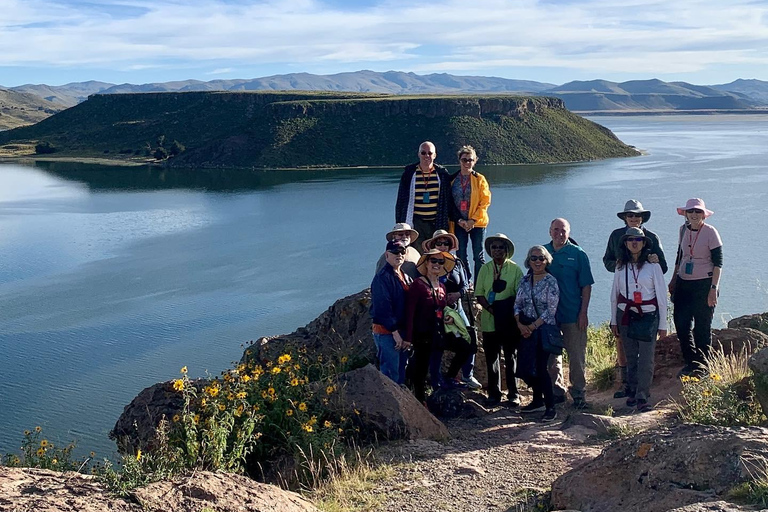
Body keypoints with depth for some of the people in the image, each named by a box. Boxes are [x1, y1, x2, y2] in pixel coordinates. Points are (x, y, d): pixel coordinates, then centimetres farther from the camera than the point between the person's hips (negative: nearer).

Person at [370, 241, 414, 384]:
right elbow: (383, 307, -18)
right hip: (386, 331, -8)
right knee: (391, 374, -7)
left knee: (401, 371, 15)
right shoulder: (382, 277, -12)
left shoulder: (406, 278, 15)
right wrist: (394, 331, -18)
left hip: (401, 331, 9)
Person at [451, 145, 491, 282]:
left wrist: (473, 220, -13)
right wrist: (459, 220, -7)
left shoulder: (480, 179, -1)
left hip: (477, 223, -2)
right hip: (460, 223, 2)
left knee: (478, 255, 2)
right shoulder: (453, 180, 5)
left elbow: (485, 202, -5)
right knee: (461, 255, 3)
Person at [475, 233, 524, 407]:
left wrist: (513, 313, -14)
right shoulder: (485, 269, 7)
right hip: (489, 321, 2)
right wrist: (490, 309, -13)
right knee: (491, 358, 7)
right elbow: (479, 294, 3)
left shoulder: (515, 269, 1)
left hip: (509, 321, -2)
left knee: (510, 357, 5)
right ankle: (493, 393, 16)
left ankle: (513, 394, 12)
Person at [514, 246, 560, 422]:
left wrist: (532, 326, -14)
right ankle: (538, 401, 24)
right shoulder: (525, 280, 9)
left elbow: (551, 310, -13)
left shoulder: (551, 281, -8)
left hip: (543, 328, -6)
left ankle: (550, 407, -2)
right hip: (526, 329, 6)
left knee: (540, 367, -10)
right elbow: (517, 304, 9)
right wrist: (520, 324, -7)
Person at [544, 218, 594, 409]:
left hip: (573, 314, -3)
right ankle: (557, 391, 24)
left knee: (576, 355, 0)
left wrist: (583, 313, -8)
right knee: (551, 354, 11)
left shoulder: (578, 254, -3)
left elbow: (586, 286, -2)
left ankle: (578, 392, 11)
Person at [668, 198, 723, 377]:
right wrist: (674, 280, 17)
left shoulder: (710, 232, -10)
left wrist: (713, 288, -16)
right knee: (681, 324, 2)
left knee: (703, 327, 3)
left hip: (704, 284, -5)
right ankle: (692, 362, 17)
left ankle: (702, 365, 18)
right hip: (683, 282, 5)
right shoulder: (683, 230, 6)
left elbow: (718, 262, -10)